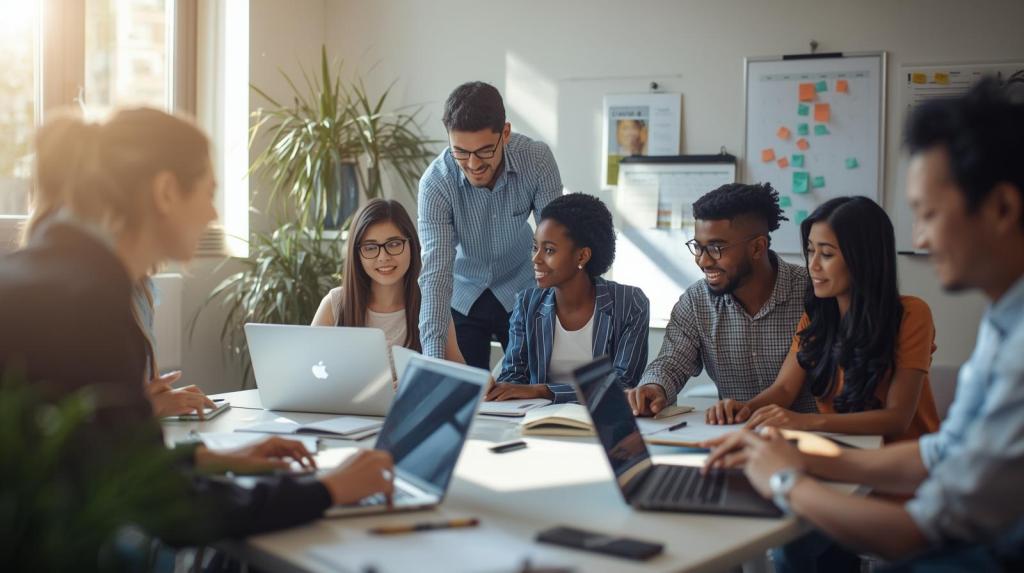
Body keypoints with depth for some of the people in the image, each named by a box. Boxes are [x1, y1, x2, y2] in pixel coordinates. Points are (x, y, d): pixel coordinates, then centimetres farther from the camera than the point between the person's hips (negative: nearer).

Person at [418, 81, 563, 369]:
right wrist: (433, 358, -38)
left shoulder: (537, 159, -22)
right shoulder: (435, 182, -24)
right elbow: (436, 273, -28)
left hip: (522, 293, 1)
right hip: (463, 298, -1)